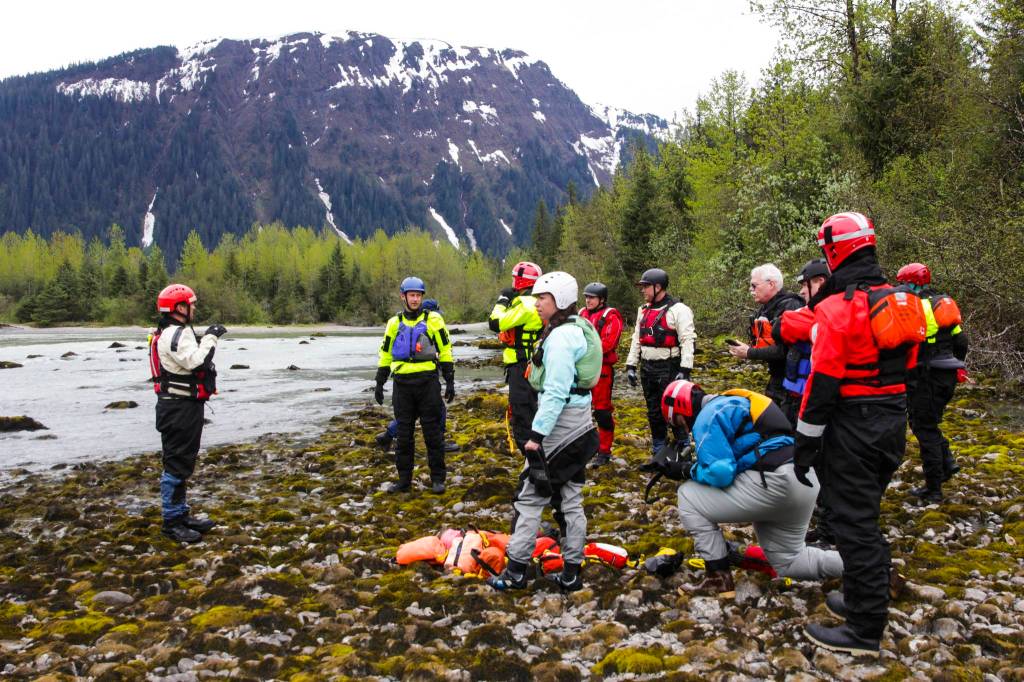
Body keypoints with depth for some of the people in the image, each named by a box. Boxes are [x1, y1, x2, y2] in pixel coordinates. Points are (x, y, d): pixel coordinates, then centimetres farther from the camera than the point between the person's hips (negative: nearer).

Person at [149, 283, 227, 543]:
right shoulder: (175, 335, -17)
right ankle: (171, 522, 4)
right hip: (179, 408, -11)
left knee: (183, 463, 18)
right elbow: (197, 361, -28)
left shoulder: (178, 333, 17)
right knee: (176, 464, -4)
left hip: (185, 406, 11)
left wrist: (208, 338, 5)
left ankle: (181, 514, 28)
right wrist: (210, 337, -18)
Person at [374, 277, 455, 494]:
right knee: (404, 433, 9)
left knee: (432, 431, 2)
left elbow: (445, 351, 2)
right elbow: (385, 354, 16)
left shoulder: (433, 320, 0)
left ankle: (437, 479, 11)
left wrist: (450, 382, -2)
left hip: (428, 382, -3)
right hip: (402, 383, 3)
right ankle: (404, 479, 18)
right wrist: (379, 383, 12)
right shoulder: (394, 323, 10)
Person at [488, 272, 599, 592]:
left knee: (530, 496, 0)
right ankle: (571, 572, 19)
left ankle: (516, 571, 8)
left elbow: (555, 392, -22)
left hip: (559, 424, -10)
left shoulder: (560, 337, -18)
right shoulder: (578, 329, 12)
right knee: (571, 498, 12)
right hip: (579, 424, 10)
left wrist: (537, 434, -21)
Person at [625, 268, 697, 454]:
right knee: (653, 412, 14)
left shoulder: (678, 310, -10)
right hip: (647, 369, 7)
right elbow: (637, 339, 16)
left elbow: (687, 341, -15)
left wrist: (685, 370, -21)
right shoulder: (643, 310, 12)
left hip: (669, 369, -7)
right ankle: (658, 453, 25)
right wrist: (631, 366, 12)